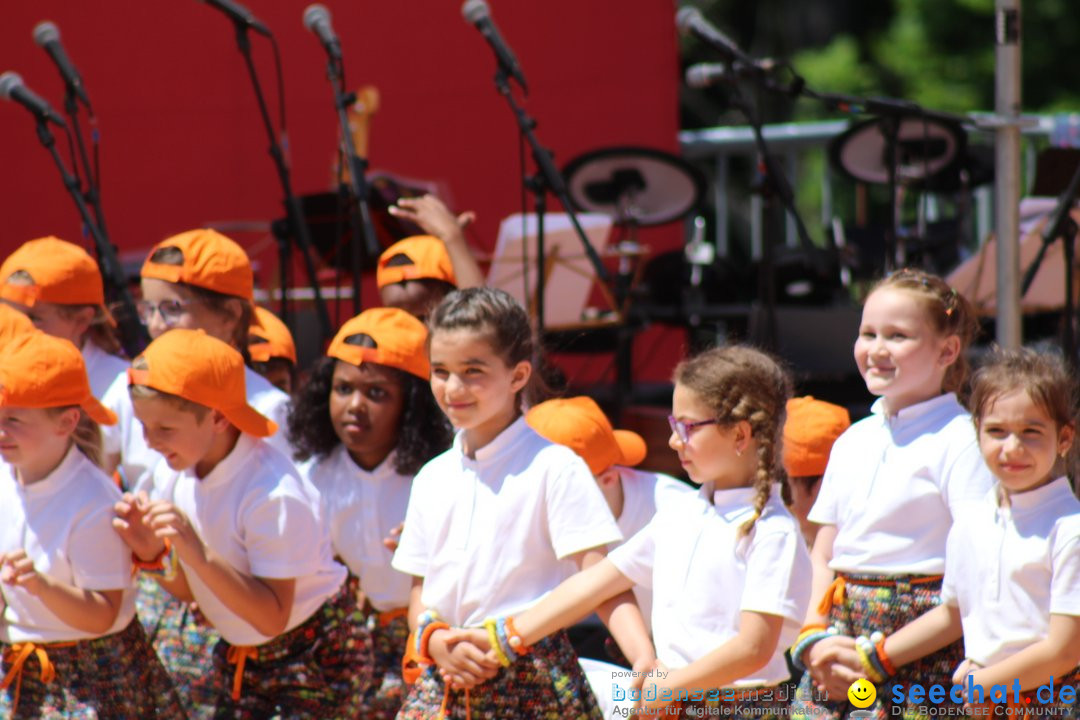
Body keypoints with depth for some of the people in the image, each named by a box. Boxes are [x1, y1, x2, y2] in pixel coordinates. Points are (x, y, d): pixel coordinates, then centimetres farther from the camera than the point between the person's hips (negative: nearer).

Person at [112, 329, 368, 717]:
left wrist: (198, 554, -36)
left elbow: (272, 618, -28)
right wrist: (154, 553, -17)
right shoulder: (174, 475, -6)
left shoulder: (274, 494, -28)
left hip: (315, 658, -7)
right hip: (238, 657, 7)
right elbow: (188, 590, 4)